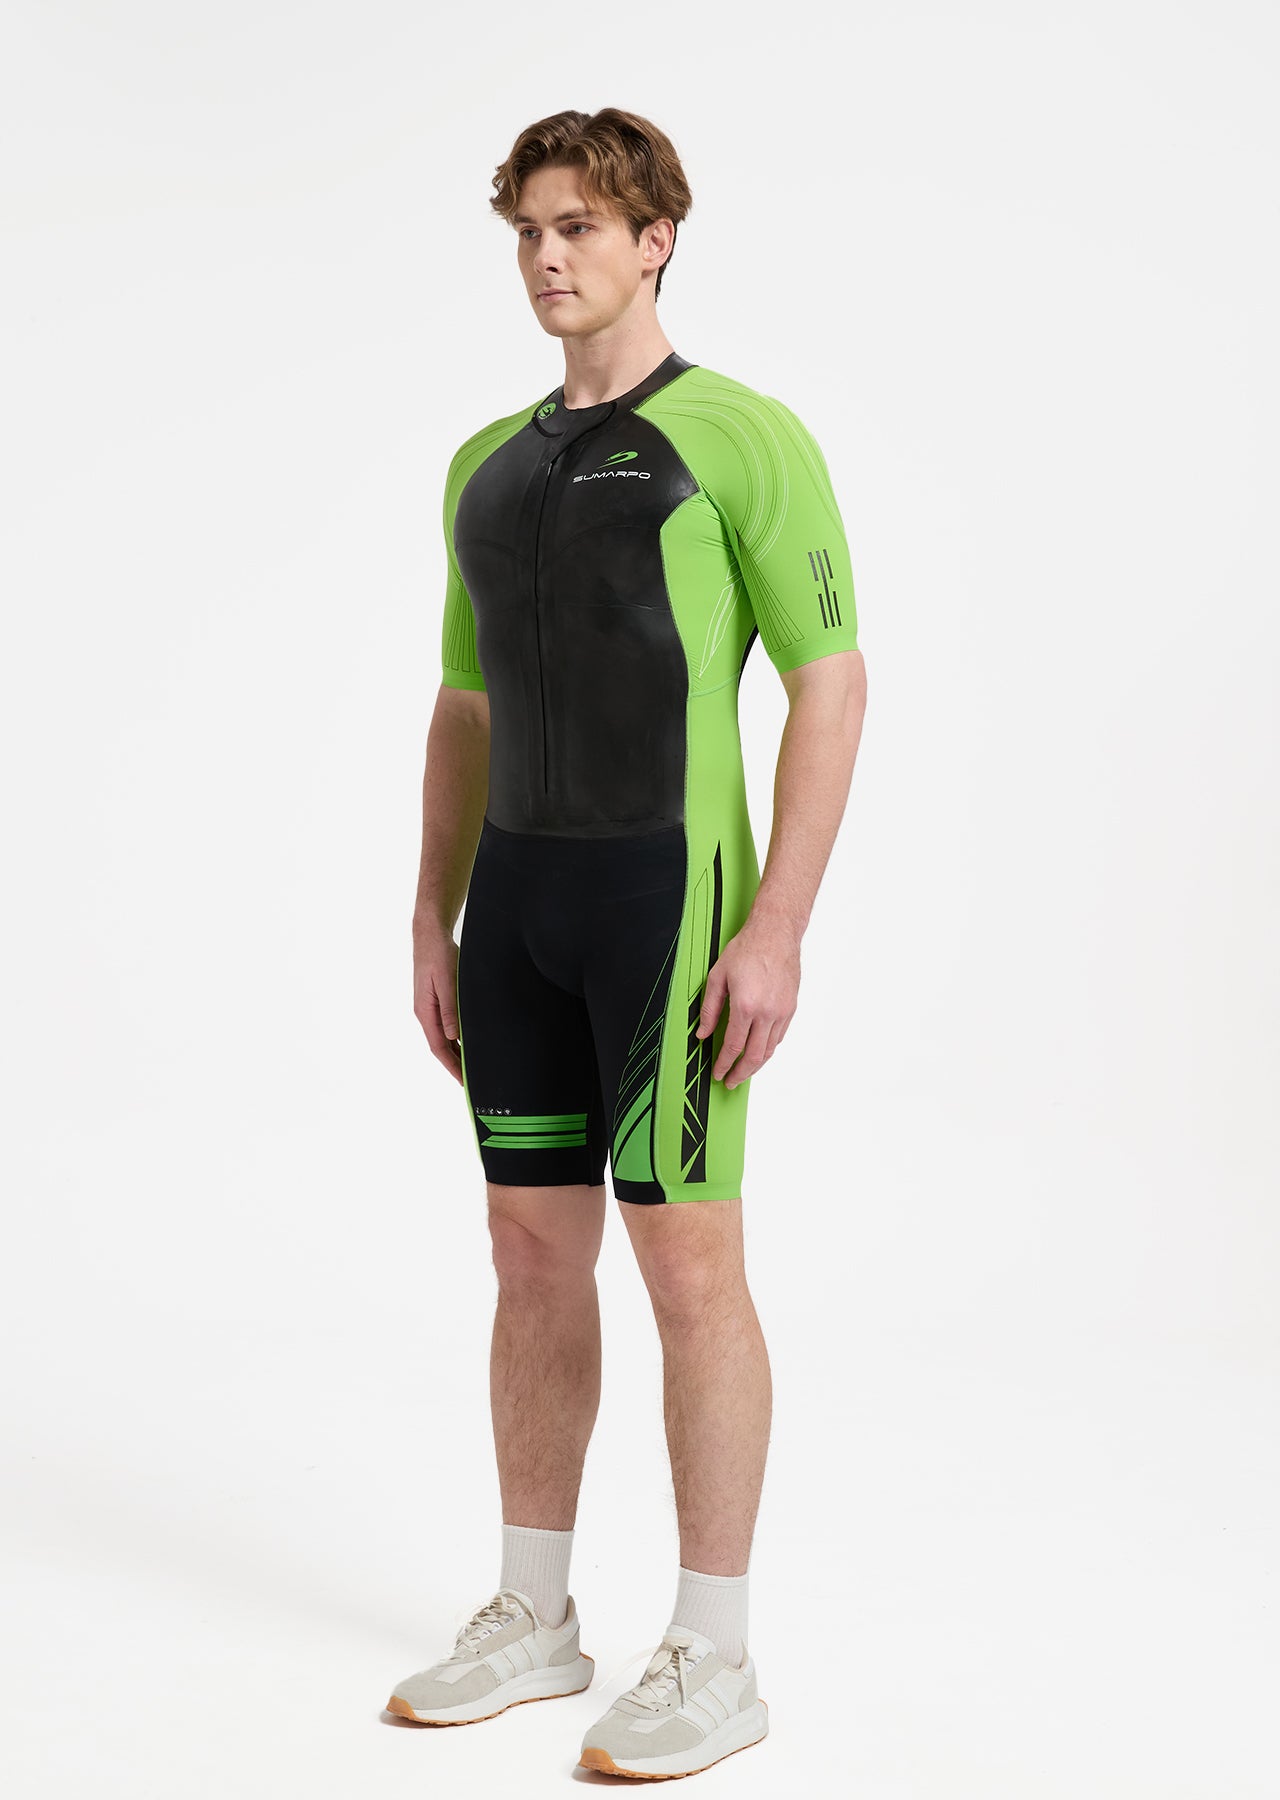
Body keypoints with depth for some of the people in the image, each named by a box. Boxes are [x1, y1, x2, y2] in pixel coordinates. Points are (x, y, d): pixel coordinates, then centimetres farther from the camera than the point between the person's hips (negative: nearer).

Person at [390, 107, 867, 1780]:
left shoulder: (745, 435, -7)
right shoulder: (490, 464, 14)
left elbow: (832, 687, -12)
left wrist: (779, 928, -19)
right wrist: (436, 924, 13)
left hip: (673, 888, -7)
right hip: (521, 897, 7)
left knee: (686, 1261, -5)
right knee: (535, 1250, 10)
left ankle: (713, 1657, 5)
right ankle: (534, 1616, 21)